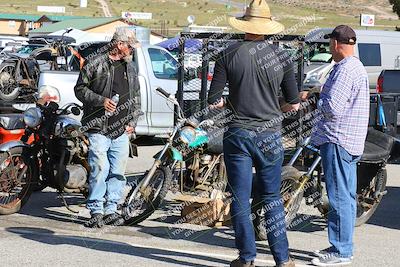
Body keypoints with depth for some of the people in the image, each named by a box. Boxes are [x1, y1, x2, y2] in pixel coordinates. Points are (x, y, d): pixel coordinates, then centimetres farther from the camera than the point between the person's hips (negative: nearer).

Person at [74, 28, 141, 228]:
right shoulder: (95, 64, -2)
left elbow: (136, 97, 22)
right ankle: (96, 211, -3)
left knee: (118, 172, 5)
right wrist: (101, 100, -13)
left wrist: (133, 122, 11)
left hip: (122, 130, 6)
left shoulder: (130, 68, 17)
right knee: (99, 170, -11)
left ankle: (111, 209, 14)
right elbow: (80, 89, 0)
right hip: (99, 128, -6)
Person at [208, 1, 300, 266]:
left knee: (241, 200, 7)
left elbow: (214, 101, -6)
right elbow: (294, 104, 4)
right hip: (270, 136, 2)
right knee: (273, 199, 11)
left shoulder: (230, 55, -6)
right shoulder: (281, 56, -2)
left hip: (238, 135, -1)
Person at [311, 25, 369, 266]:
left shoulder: (345, 70, -18)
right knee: (347, 197, 15)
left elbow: (331, 108, -23)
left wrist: (319, 100, -3)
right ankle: (343, 246, 23)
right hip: (351, 141, 11)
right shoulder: (358, 67, 17)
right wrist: (324, 97, 11)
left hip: (338, 140, -11)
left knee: (339, 198, -7)